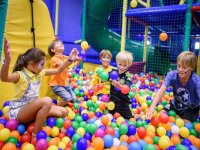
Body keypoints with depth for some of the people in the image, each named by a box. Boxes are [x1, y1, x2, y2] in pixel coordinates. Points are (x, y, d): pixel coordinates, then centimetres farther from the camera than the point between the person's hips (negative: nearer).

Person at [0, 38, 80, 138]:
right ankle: (36, 135, -19)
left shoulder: (39, 73, 2)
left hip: (32, 108, 7)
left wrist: (70, 60, -5)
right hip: (18, 111, -7)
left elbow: (58, 71, 7)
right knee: (47, 101, -35)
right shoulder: (20, 75, -22)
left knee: (63, 112, -3)